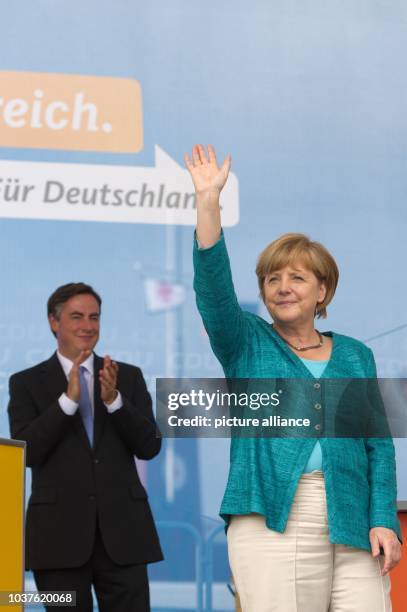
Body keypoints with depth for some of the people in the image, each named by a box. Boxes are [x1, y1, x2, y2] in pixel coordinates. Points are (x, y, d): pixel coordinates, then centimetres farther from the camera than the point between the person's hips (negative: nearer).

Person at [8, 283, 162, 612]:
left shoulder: (129, 377, 11)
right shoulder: (27, 383, 5)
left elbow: (150, 446, 2)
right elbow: (27, 452, -8)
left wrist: (113, 399, -14)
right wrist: (68, 398, -17)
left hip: (121, 529, 1)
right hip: (60, 532, -1)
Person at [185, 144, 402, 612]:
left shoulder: (356, 356, 16)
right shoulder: (247, 344, 12)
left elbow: (379, 445, 11)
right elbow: (213, 282, -5)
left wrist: (384, 521, -2)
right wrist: (208, 199, -14)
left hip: (352, 525, 2)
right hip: (272, 522, -2)